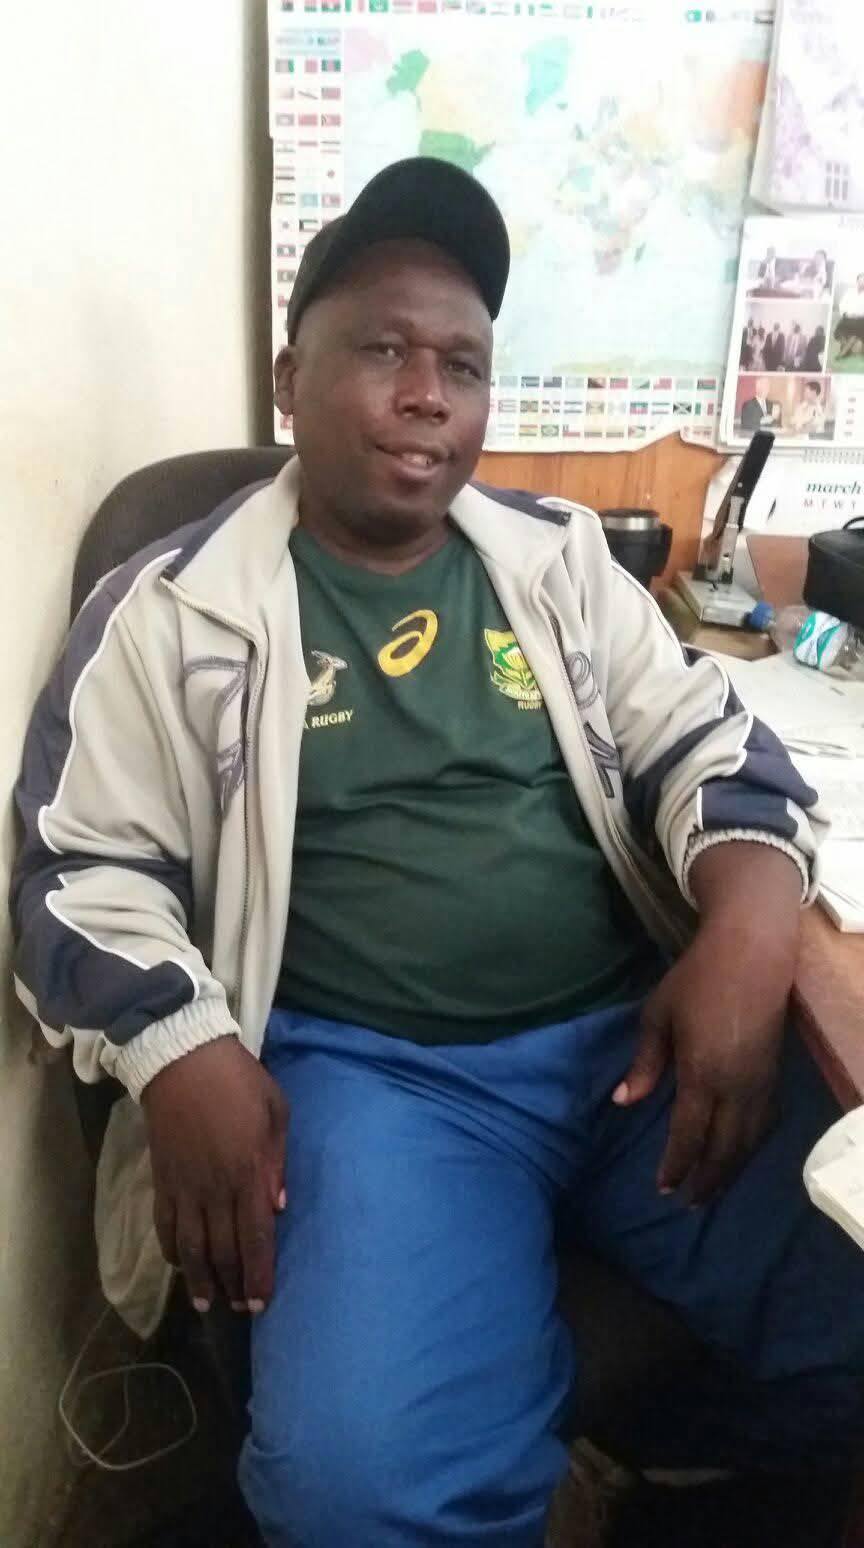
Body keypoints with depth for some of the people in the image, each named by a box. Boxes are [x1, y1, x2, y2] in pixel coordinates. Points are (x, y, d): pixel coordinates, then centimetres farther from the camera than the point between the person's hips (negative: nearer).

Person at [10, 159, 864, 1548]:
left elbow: (705, 741, 11)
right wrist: (182, 1054, -17)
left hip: (644, 1030, 5)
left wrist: (749, 929, -11)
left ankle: (550, 1413, 13)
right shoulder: (172, 609, 2)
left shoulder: (560, 559, 12)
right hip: (366, 1073, -3)